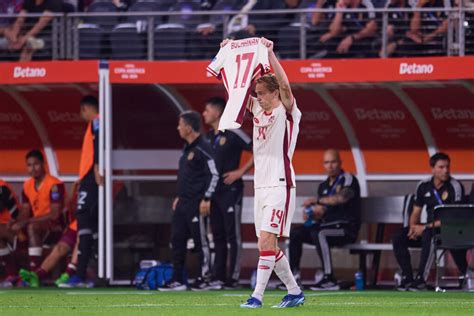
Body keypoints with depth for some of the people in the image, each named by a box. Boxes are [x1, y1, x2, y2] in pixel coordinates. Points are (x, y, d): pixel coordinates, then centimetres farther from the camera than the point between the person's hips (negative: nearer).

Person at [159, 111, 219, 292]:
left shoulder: (203, 149, -13)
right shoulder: (187, 148, 16)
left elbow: (214, 175, -16)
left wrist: (206, 199, -19)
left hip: (196, 204, -10)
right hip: (183, 202, 10)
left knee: (200, 242, -3)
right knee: (177, 240, 8)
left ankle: (202, 281, 3)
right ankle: (177, 280, 12)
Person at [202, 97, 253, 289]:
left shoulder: (233, 134, -10)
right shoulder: (209, 136, 14)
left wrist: (241, 171, -13)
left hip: (230, 190, -8)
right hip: (213, 191, 8)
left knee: (233, 235, -6)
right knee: (218, 235, 9)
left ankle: (233, 278, -6)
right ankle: (218, 277, 11)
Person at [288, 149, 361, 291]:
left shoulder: (348, 179, -4)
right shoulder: (324, 186, 18)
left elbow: (342, 198, -25)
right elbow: (320, 212, 18)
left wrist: (316, 201, -21)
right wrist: (311, 214, -6)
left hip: (346, 227, -8)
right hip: (326, 225, 8)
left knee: (319, 234, -34)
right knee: (295, 233, -5)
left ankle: (329, 279, -39)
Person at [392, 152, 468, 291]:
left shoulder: (455, 187, -11)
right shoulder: (423, 186, 6)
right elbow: (416, 212, 13)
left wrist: (426, 227, -21)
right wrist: (413, 227, -11)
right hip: (430, 227, 6)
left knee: (428, 235, -38)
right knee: (398, 237, -15)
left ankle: (421, 280, -38)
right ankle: (407, 277, -15)